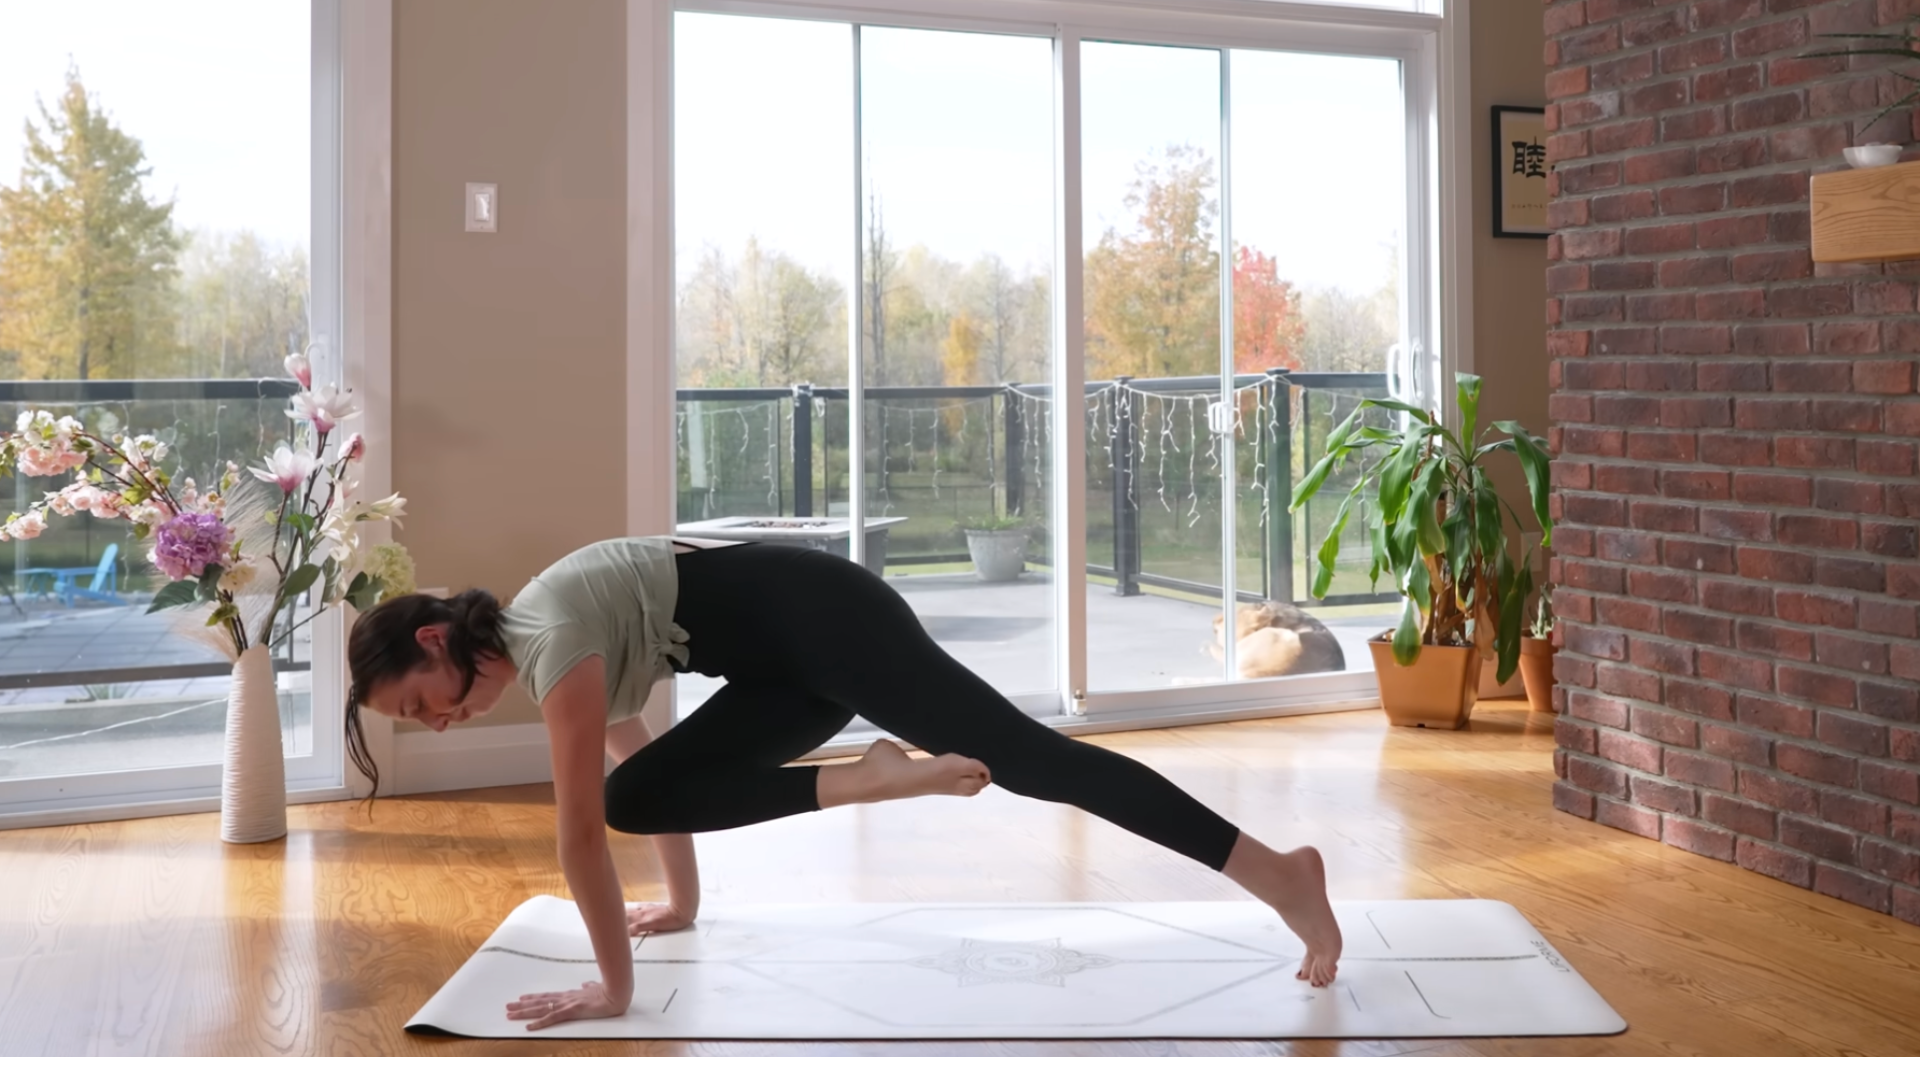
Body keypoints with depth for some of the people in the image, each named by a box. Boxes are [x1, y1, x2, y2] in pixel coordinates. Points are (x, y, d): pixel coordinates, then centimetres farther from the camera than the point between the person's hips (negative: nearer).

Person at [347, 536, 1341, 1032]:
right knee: (638, 793, 3)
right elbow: (618, 790, 26)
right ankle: (863, 782, 0)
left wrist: (613, 985, -13)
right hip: (787, 665, 10)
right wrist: (680, 901, 33)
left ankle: (1281, 874, -9)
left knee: (1028, 759, -11)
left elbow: (578, 831, -19)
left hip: (819, 617, -10)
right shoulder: (520, 646, 13)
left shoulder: (550, 642, -17)